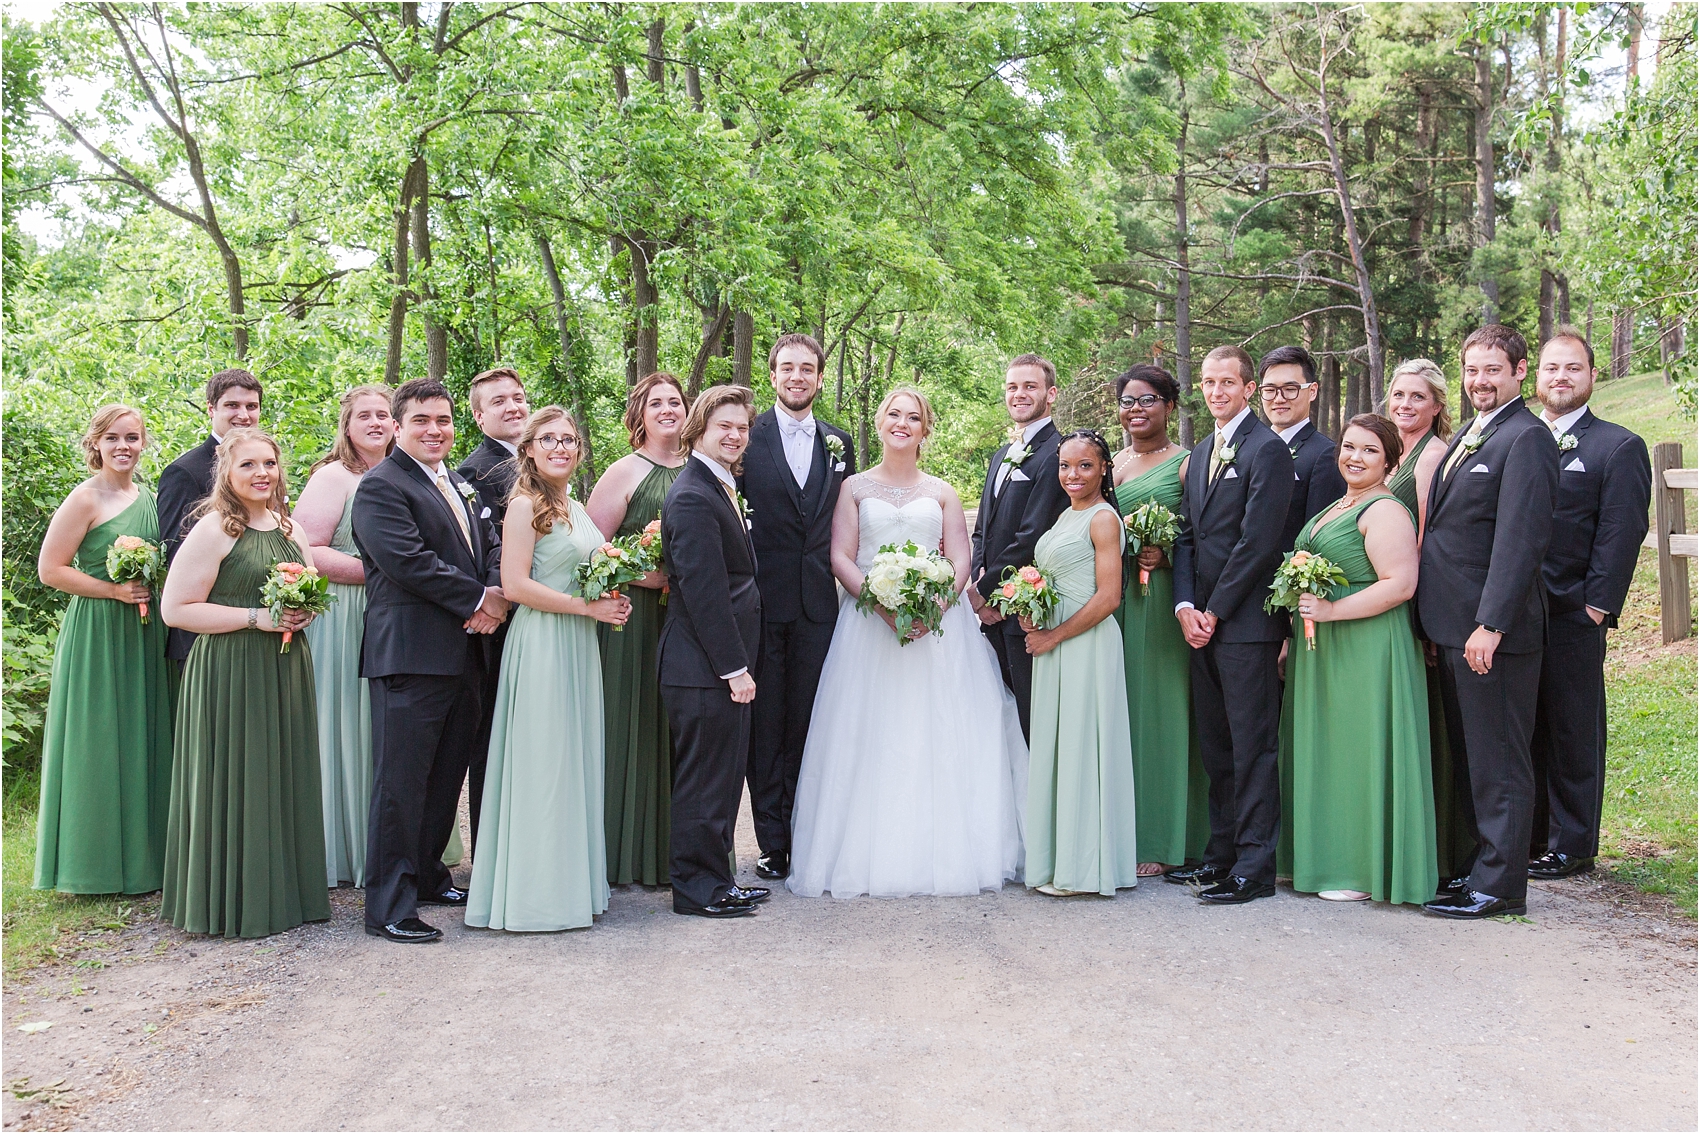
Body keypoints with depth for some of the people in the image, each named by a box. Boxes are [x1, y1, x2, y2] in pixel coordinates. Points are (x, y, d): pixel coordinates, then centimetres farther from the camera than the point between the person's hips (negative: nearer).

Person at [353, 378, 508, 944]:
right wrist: (477, 600, -13)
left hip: (464, 655, 9)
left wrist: (496, 594, -4)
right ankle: (389, 907, 0)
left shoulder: (460, 486, 21)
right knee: (401, 783, -5)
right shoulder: (381, 485, -7)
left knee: (446, 776, 16)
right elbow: (408, 560, -18)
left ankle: (427, 876, 29)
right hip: (411, 656, -9)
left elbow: (492, 546, 18)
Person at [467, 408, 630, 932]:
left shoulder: (575, 508, 15)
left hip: (578, 647, 9)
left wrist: (611, 601, 5)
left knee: (576, 762, 12)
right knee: (544, 764, -3)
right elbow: (515, 585, -18)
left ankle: (572, 882, 21)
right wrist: (589, 607, -16)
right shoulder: (526, 505, -10)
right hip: (541, 646, -8)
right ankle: (537, 893, 5)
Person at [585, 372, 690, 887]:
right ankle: (625, 856, 9)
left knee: (677, 730, 8)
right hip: (636, 617, -5)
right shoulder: (625, 472, -5)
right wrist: (645, 574, -18)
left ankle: (670, 852, 19)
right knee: (633, 725, 0)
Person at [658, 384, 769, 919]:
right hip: (703, 668, -10)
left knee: (721, 775, 16)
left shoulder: (722, 489, 16)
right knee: (705, 778, -1)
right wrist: (735, 667, -20)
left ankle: (714, 878, 26)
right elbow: (704, 590, -21)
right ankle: (698, 886, 10)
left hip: (725, 664, 10)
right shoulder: (693, 497, -17)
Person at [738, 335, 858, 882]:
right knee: (765, 722, 1)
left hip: (818, 602, 3)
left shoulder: (839, 443, 12)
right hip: (763, 599, -3)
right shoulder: (747, 437, 0)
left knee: (807, 720, 7)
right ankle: (772, 841, 8)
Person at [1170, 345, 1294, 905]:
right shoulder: (1200, 453, 18)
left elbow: (1257, 541, -15)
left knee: (1252, 747, -4)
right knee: (1215, 746, 13)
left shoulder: (1267, 449, -9)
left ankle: (1254, 867, 0)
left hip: (1246, 622, -8)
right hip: (1203, 622, 8)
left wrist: (1214, 611, -12)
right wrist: (1185, 605, 1)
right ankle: (1222, 853, 21)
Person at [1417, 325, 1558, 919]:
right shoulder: (1464, 439, 18)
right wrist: (1437, 622, 14)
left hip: (1494, 630, -9)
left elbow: (1520, 538, -20)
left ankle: (1499, 884, 5)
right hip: (1453, 627, 9)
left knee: (1498, 760, -2)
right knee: (1468, 756, 16)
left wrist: (1490, 624, -24)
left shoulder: (1526, 438, -12)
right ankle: (1478, 864, 26)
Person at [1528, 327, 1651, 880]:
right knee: (1523, 730, 10)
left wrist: (1597, 608, -13)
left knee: (1573, 733, 3)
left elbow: (1620, 535, -7)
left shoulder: (1619, 448, -1)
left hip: (1572, 620, -5)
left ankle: (1571, 846, 12)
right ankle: (1528, 837, 20)